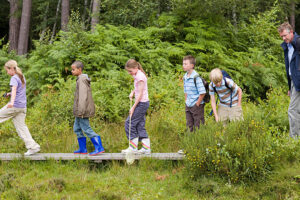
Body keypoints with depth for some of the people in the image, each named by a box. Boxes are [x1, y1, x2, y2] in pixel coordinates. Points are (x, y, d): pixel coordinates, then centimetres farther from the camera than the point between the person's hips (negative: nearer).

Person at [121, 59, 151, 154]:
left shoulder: (140, 76, -16)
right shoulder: (137, 75, 13)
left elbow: (140, 94, -18)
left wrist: (133, 107, -17)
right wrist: (132, 92, 7)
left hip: (142, 103, -10)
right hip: (142, 103, 10)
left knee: (130, 123, -6)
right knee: (140, 125, 8)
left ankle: (133, 147, -2)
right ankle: (146, 148, 7)